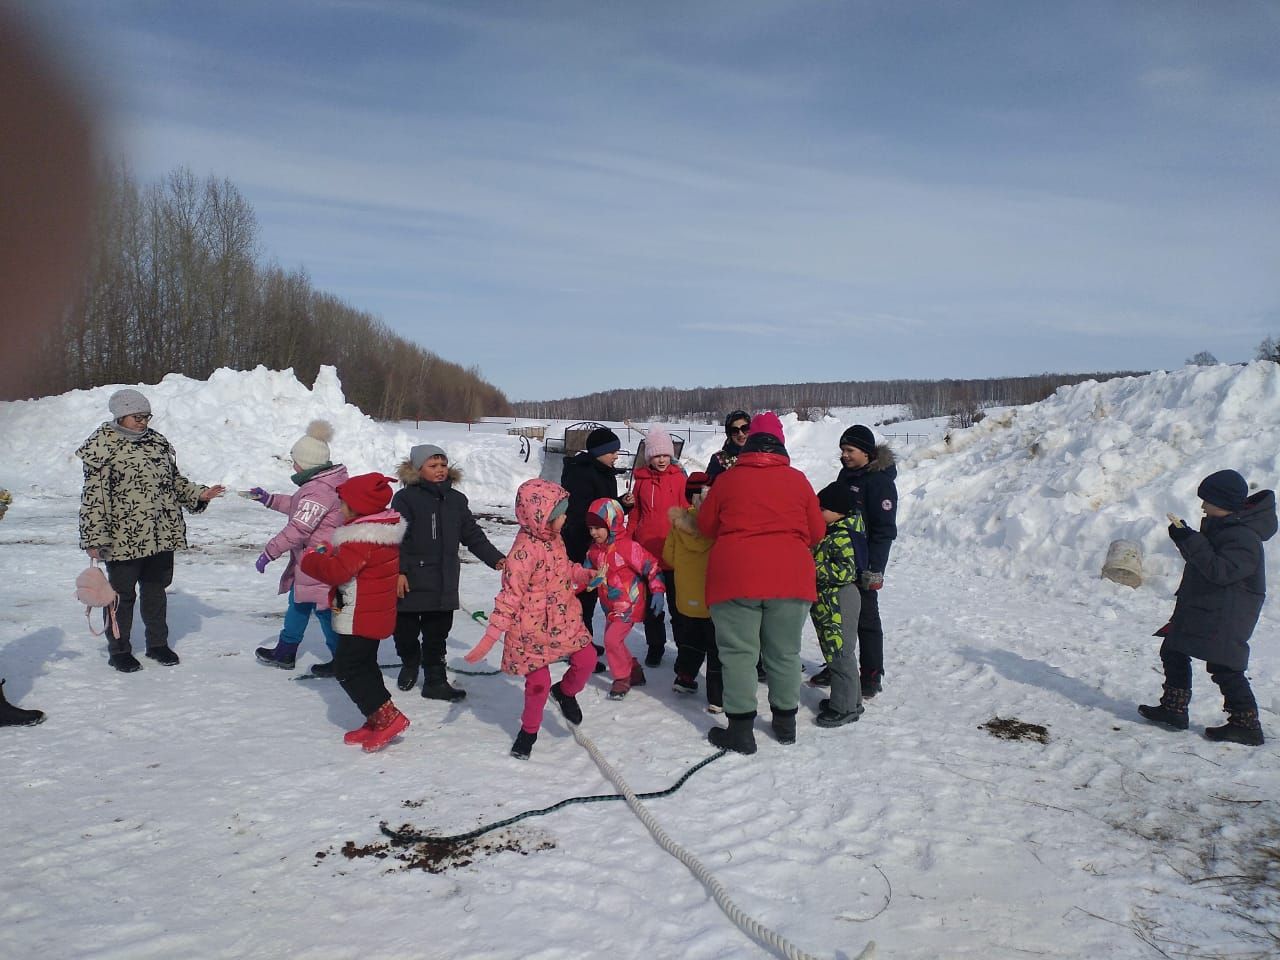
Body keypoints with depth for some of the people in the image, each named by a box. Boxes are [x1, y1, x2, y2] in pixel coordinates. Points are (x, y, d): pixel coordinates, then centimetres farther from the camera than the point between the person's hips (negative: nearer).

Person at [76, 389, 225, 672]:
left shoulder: (157, 442, 10)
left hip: (161, 535, 5)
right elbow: (94, 495, -11)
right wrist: (94, 539, -14)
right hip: (122, 539, -5)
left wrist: (199, 494, 3)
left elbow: (174, 480, 19)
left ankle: (158, 644, 31)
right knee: (122, 593, 8)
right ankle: (119, 650, 24)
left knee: (156, 590, 16)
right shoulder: (102, 446, -9)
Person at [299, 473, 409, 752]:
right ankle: (376, 722, 25)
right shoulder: (381, 529, 8)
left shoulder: (361, 538, -24)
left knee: (347, 669, -3)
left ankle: (387, 717, -6)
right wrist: (330, 552, 5)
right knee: (364, 666, 19)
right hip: (375, 614, 10)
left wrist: (309, 559, -12)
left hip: (360, 618, -10)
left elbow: (338, 571, -29)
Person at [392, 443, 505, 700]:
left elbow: (473, 535, 10)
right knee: (406, 630, 10)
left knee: (437, 634, 9)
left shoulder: (457, 499, 9)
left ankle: (435, 681, 18)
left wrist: (495, 558, 2)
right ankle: (409, 664, 38)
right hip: (411, 581, -3)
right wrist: (398, 571, -18)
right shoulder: (406, 497, -6)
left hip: (444, 582, 3)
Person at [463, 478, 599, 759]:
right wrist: (490, 638, -22)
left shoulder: (554, 539, 1)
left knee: (587, 659, 3)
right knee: (538, 683, 3)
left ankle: (566, 692, 35)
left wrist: (584, 575, 6)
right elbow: (509, 597, -23)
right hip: (532, 629, -7)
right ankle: (529, 730, 30)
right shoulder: (524, 551, -26)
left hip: (564, 619, 7)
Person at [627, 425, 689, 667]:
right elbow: (634, 514, 11)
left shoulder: (679, 478, -1)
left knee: (677, 604, 6)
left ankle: (684, 646, 17)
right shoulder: (641, 479, 6)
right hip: (647, 551, 2)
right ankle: (654, 647, 23)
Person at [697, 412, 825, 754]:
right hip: (790, 578, 2)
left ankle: (740, 729, 5)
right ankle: (785, 723, 25)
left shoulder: (727, 479, 2)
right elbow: (816, 533, 10)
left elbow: (705, 525, 10)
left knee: (738, 653, 4)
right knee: (785, 653, 14)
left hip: (735, 576, -2)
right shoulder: (797, 480, 4)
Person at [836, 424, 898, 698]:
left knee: (865, 619, -1)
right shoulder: (847, 474, 12)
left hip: (863, 563, -8)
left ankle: (871, 677, 8)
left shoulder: (880, 481, -14)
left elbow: (884, 529, -17)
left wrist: (875, 568, -21)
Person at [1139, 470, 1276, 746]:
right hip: (1200, 607, 11)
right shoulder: (1221, 526, 11)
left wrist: (1190, 540, -28)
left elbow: (1220, 570, -29)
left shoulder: (1244, 536, -20)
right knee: (1173, 652, 14)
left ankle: (1247, 724, 4)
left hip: (1224, 616, -11)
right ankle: (1173, 710, 22)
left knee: (1224, 667, -8)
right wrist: (1185, 538, 7)